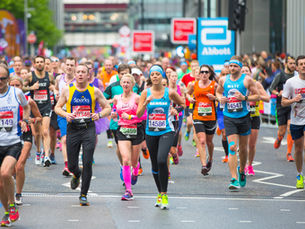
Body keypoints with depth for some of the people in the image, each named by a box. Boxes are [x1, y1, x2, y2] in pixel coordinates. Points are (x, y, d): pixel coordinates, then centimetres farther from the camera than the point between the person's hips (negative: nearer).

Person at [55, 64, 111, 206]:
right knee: (72, 165, 6)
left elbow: (107, 108, 9)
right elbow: (57, 107, 10)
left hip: (89, 129, -1)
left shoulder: (95, 91, 1)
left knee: (87, 163, -10)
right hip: (73, 129, 1)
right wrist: (66, 114, -11)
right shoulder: (67, 90, 1)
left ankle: (83, 195, 2)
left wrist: (100, 115, -12)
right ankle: (77, 175, 44)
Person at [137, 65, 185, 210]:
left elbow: (182, 104, 16)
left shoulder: (170, 93, -1)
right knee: (155, 165, 10)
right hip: (151, 133, 3)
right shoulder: (146, 93, 1)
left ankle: (164, 194, -15)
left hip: (166, 132, -3)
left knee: (161, 160, -23)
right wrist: (146, 102, -17)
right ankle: (160, 193, 29)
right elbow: (139, 114, -5)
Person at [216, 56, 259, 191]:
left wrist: (244, 98, -17)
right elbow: (218, 92, 22)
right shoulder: (223, 80, 5)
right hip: (229, 118, 0)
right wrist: (220, 98, -1)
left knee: (243, 148, 11)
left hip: (243, 117, 0)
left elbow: (257, 95, 0)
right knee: (232, 147, -13)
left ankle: (241, 171, 39)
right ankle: (234, 180, -16)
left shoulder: (247, 80, -3)